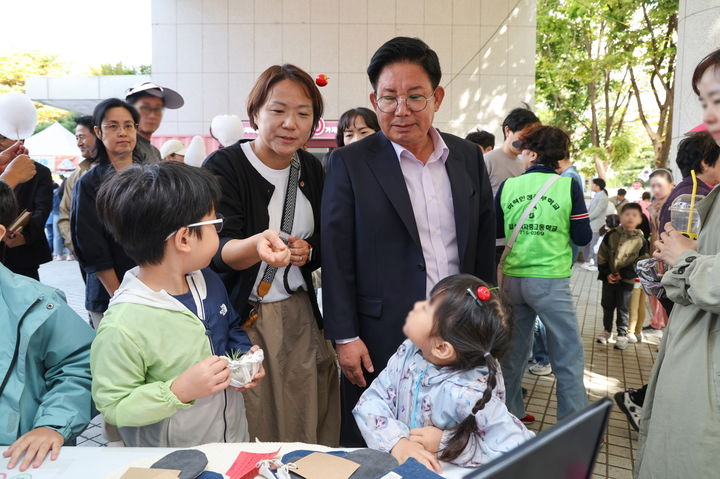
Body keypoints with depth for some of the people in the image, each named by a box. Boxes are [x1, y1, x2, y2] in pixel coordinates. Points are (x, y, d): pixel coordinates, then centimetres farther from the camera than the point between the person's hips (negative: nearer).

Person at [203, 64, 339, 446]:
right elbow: (218, 249, -21)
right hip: (241, 317, -4)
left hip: (300, 315, 5)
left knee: (306, 426, 12)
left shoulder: (310, 168, 4)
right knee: (247, 433, 5)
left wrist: (308, 251, -9)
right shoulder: (223, 167, -12)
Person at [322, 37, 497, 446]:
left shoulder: (469, 157, 6)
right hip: (382, 338, -3)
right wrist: (345, 337, -9)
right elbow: (337, 258, -7)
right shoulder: (350, 163, -5)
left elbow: (484, 247, 10)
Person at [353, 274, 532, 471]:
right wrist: (397, 442, -25)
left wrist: (446, 444, -20)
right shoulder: (409, 352, -11)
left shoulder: (468, 395, -26)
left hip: (449, 474, -3)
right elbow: (370, 402, -7)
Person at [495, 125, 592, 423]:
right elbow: (582, 237, -3)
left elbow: (495, 230, 8)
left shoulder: (508, 186, 1)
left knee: (514, 350, 17)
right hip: (550, 279, -3)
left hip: (513, 278, 4)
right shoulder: (568, 185, -5)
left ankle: (509, 412, 29)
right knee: (567, 354, 6)